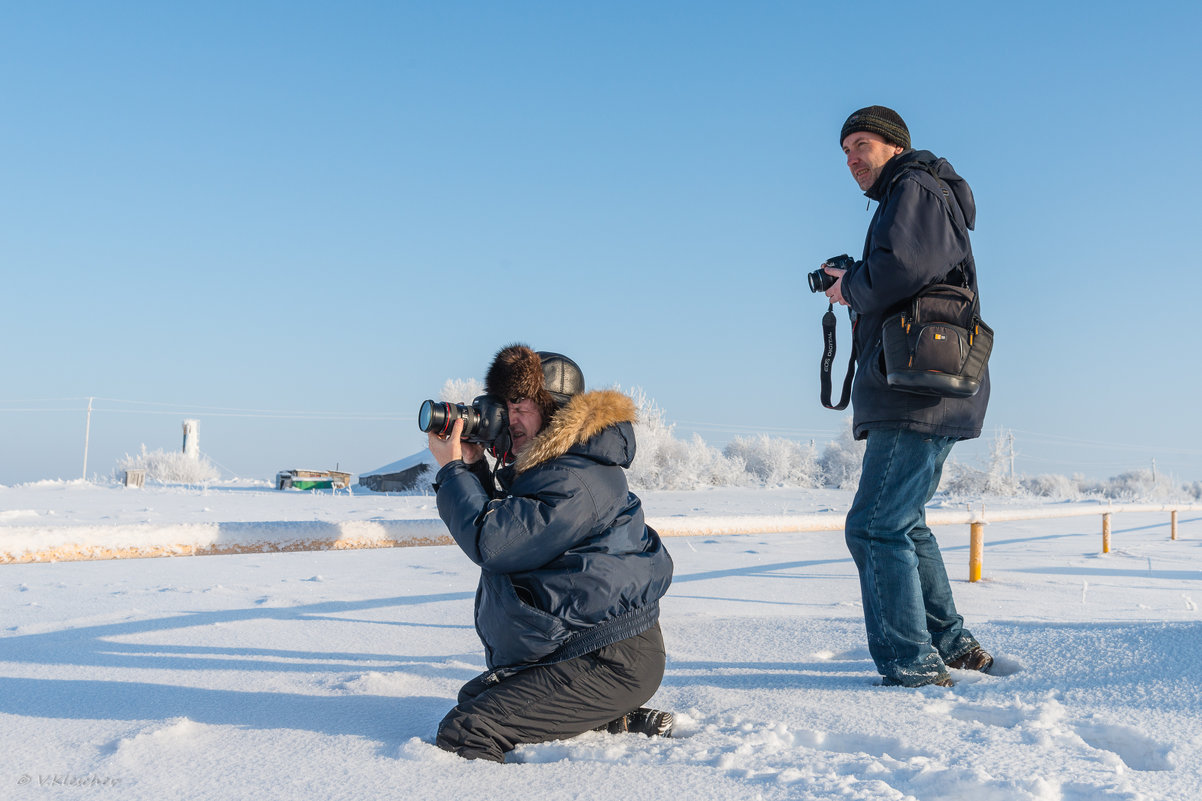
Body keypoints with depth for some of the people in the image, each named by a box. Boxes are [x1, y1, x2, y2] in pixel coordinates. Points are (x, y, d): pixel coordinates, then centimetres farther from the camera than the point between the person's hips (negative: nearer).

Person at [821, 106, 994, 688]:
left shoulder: (914, 190, -5)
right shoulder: (903, 201, 27)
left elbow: (903, 269, -24)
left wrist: (851, 286, -7)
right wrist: (856, 289, 9)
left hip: (919, 396, -11)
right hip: (936, 396, 11)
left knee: (875, 527, -11)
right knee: (903, 523, 19)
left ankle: (913, 667, -9)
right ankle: (951, 646, 26)